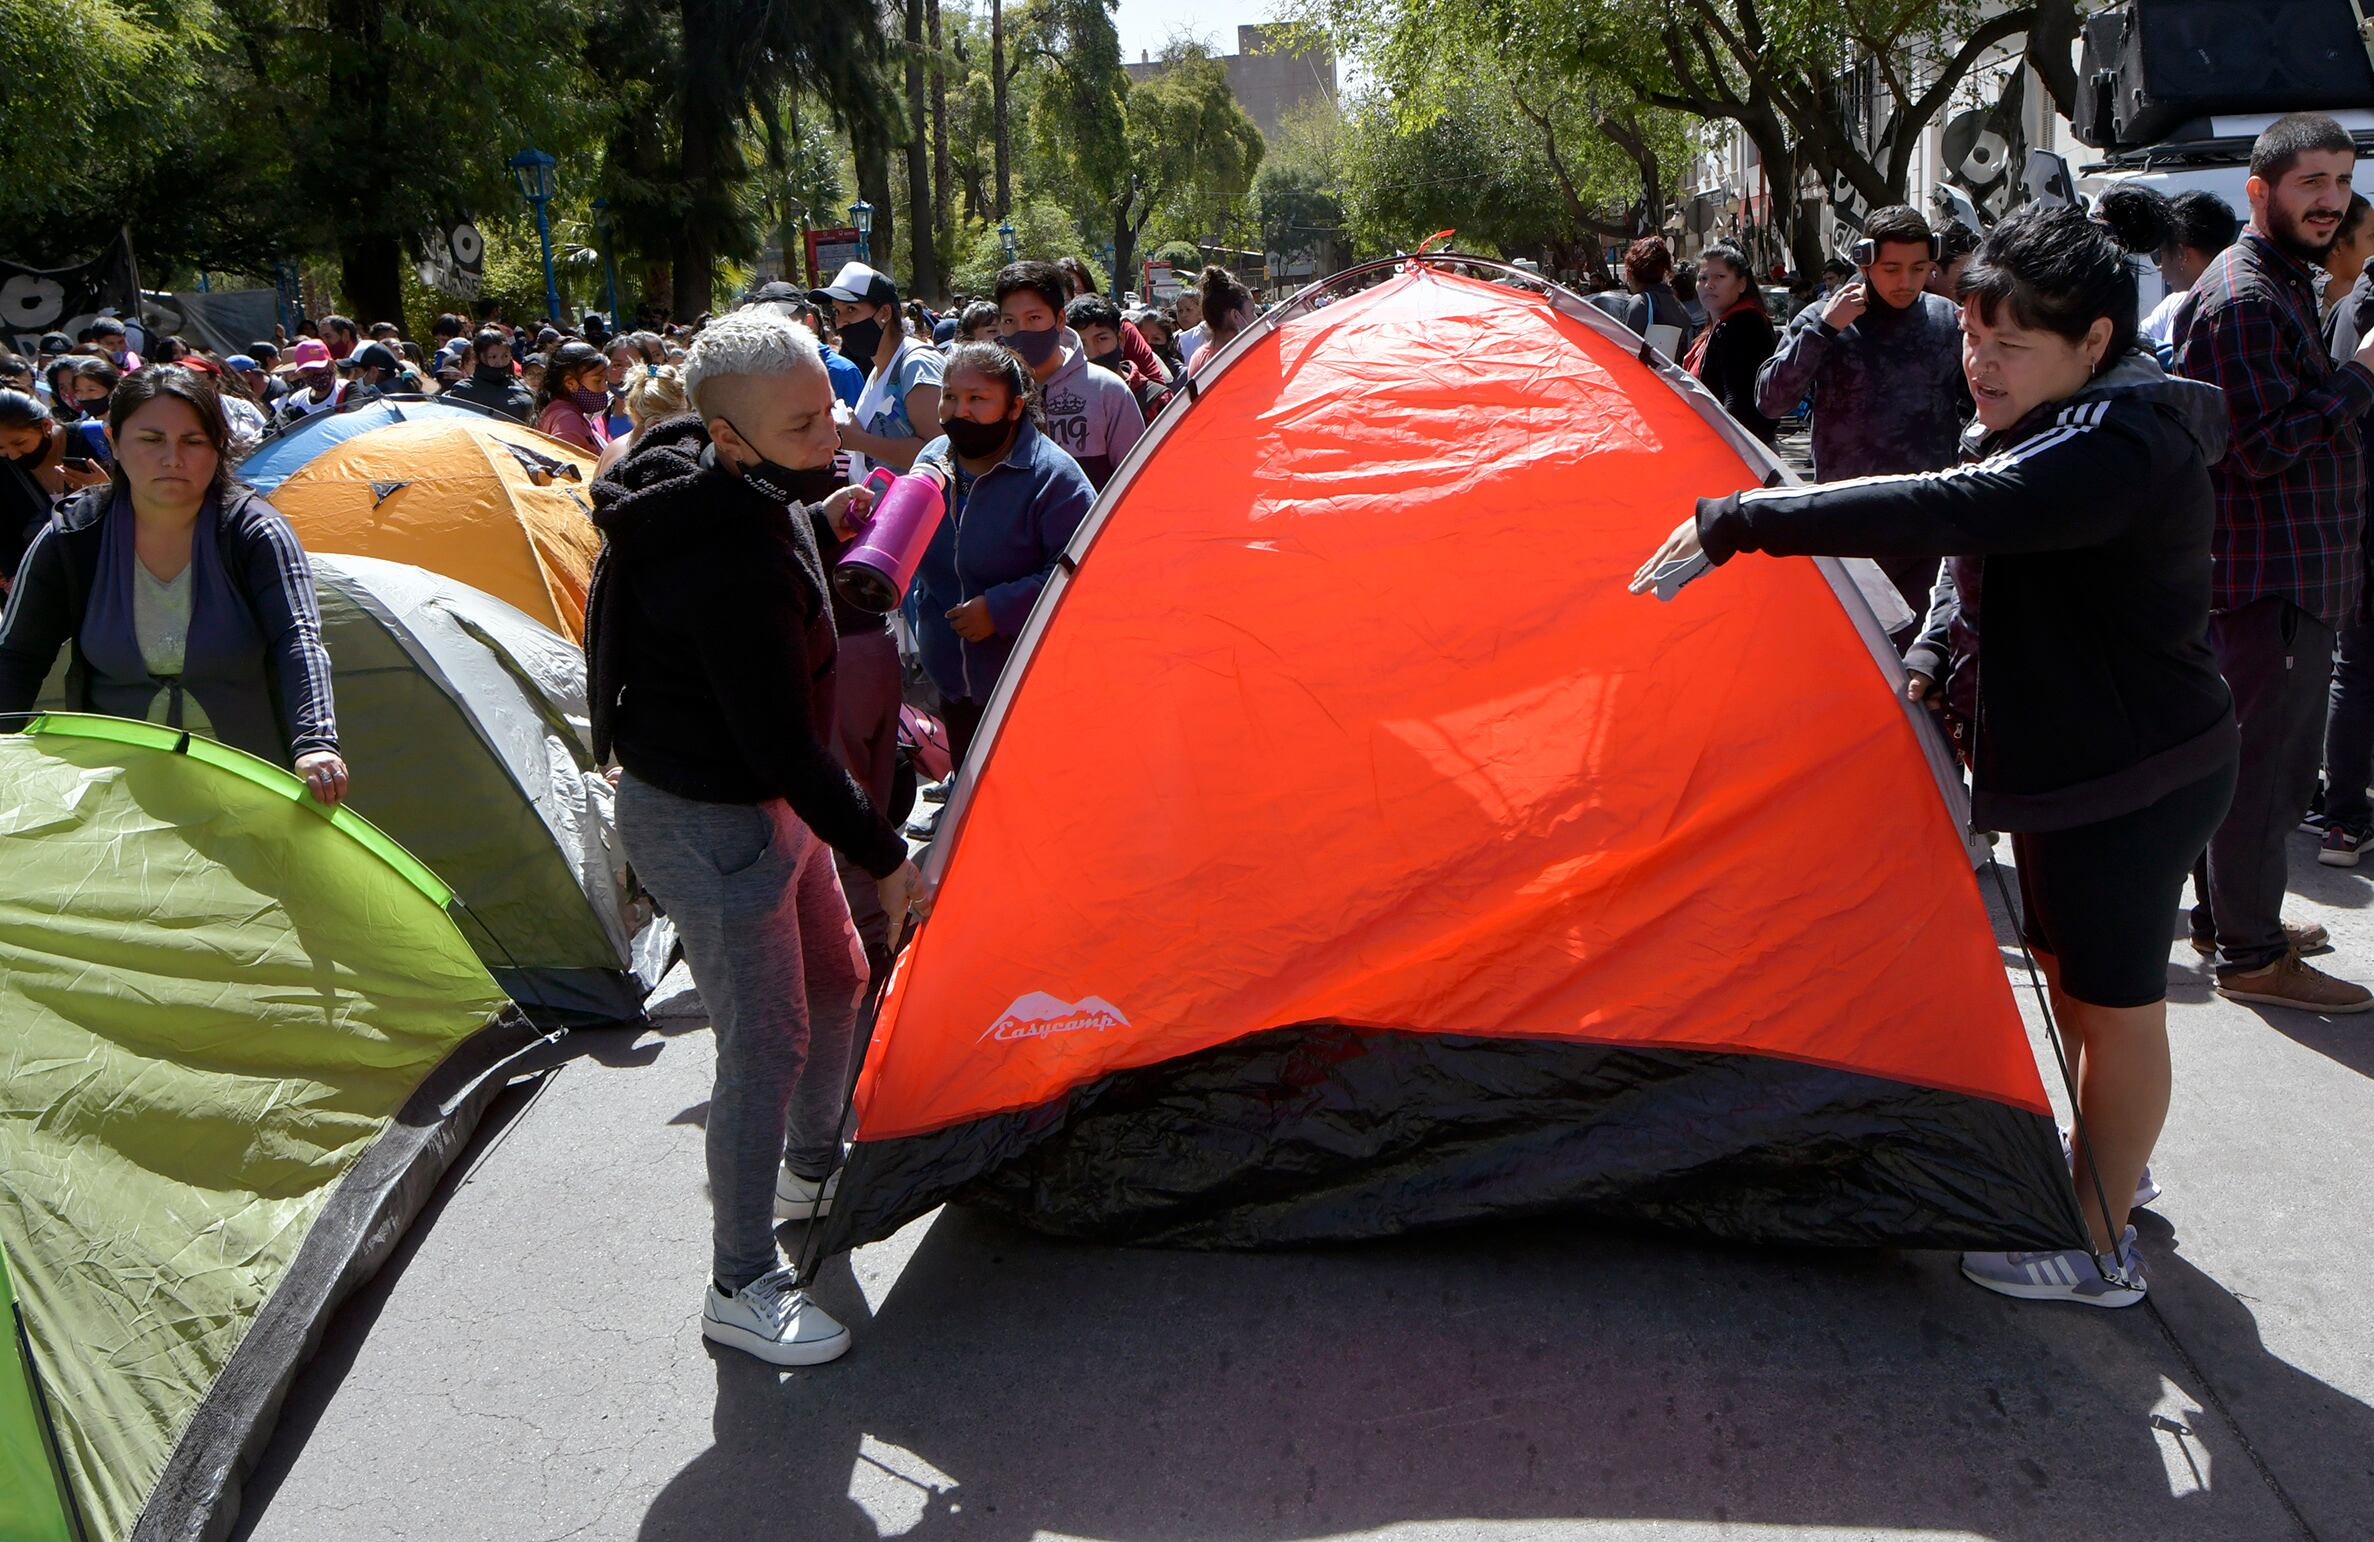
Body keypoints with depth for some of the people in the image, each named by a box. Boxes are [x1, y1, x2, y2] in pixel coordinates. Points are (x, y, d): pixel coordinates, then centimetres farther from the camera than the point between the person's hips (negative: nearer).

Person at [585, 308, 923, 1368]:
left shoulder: (732, 493, -2)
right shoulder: (735, 563, -34)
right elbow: (781, 745, -29)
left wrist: (817, 520, 32)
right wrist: (882, 857, -20)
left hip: (761, 803, 11)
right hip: (709, 826, -11)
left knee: (834, 979, 25)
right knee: (766, 1044, -1)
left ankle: (812, 1171, 49)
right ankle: (741, 1289, 16)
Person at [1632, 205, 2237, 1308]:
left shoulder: (2116, 452, -28)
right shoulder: (2051, 431, 6)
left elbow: (1940, 513, -40)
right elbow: (1981, 556, 21)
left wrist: (1732, 523, -39)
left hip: (2134, 781, -10)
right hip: (2072, 759, 10)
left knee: (2113, 1006, 3)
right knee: (2076, 980, 23)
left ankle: (2098, 1251, 17)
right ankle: (2106, 1169, 43)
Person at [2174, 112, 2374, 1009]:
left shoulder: (2285, 284, 18)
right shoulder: (2244, 299, -17)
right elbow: (2264, 447, -23)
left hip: (2291, 570, 11)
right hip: (2269, 574, -11)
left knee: (2258, 757, 18)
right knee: (2265, 761, -4)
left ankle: (2228, 915, 31)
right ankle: (2252, 958, 5)